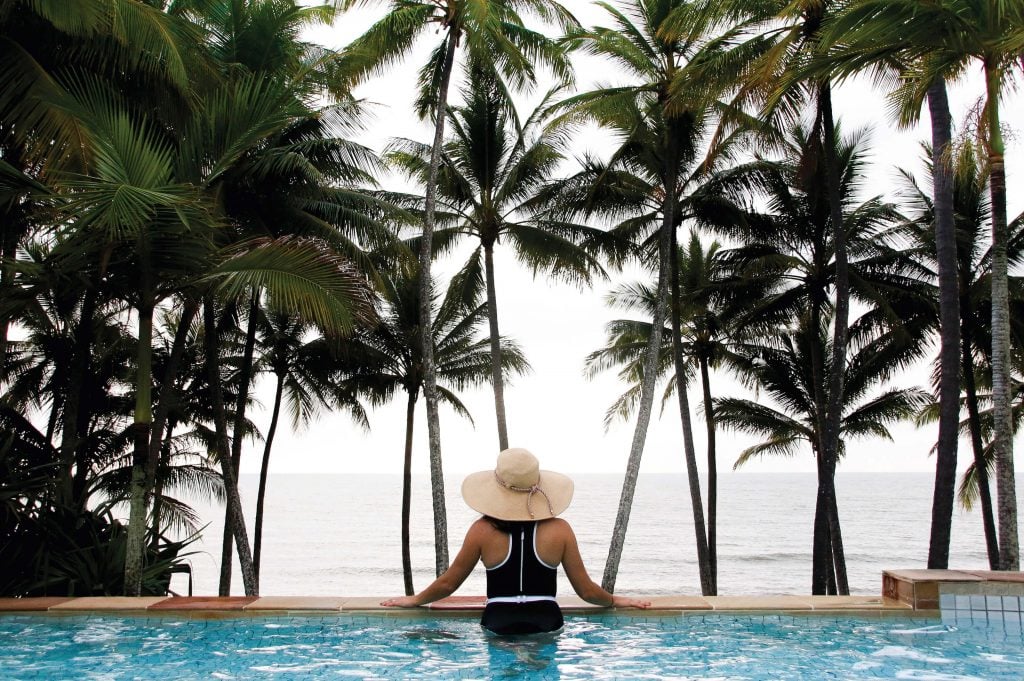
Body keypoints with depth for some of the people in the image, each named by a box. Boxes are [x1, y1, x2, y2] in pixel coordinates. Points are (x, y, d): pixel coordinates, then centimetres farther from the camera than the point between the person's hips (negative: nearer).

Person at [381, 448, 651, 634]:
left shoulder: (482, 531, 0)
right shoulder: (559, 530, 0)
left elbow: (447, 584, 10)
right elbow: (586, 591, 7)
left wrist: (414, 600, 29)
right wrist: (615, 601, 27)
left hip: (497, 624, 0)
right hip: (546, 624, 1)